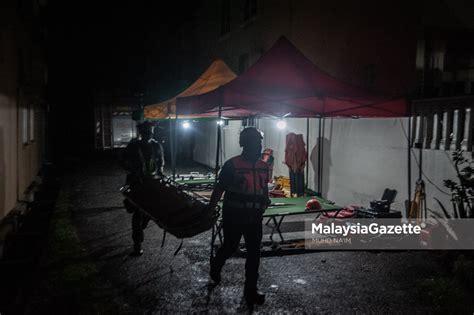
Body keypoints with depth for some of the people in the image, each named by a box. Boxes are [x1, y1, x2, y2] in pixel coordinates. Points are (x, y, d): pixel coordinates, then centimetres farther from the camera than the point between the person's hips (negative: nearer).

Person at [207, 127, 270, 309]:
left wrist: (265, 200, 4)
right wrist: (210, 209, -6)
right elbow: (219, 188, -8)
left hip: (254, 218, 5)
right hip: (233, 217, -4)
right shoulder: (232, 165, -14)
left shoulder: (263, 166, 3)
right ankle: (215, 265, 46)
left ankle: (250, 290, 21)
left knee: (254, 253, 6)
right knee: (230, 247, 13)